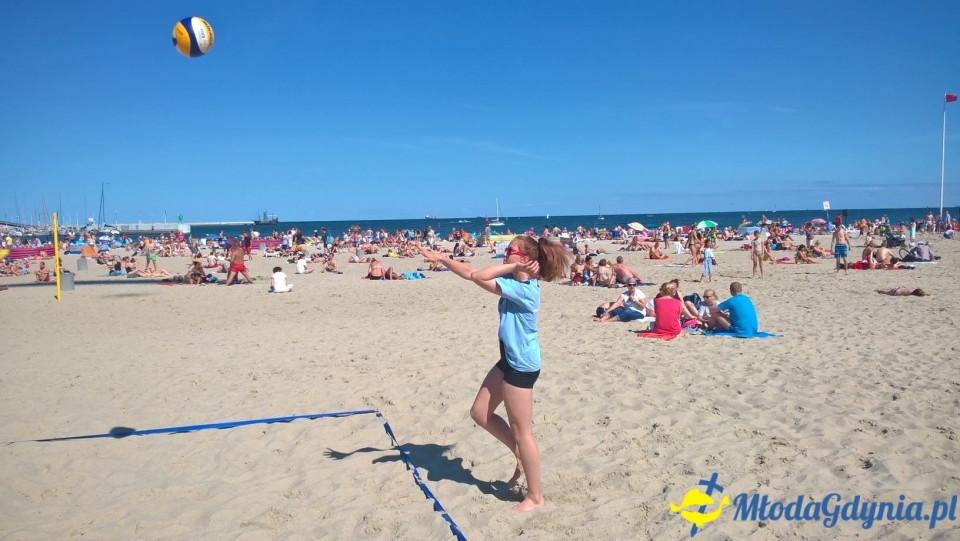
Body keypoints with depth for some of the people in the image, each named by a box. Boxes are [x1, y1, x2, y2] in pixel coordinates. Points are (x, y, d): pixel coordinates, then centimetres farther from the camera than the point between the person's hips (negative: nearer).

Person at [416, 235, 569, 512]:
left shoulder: (522, 288, -23)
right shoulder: (514, 282, 5)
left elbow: (478, 277, -27)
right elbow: (472, 273, 6)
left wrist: (512, 267, -17)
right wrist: (441, 258, 2)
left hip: (522, 365, -10)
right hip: (510, 360, 10)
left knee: (521, 431, 1)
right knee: (480, 412, 16)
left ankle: (536, 496, 16)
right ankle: (521, 455, 30)